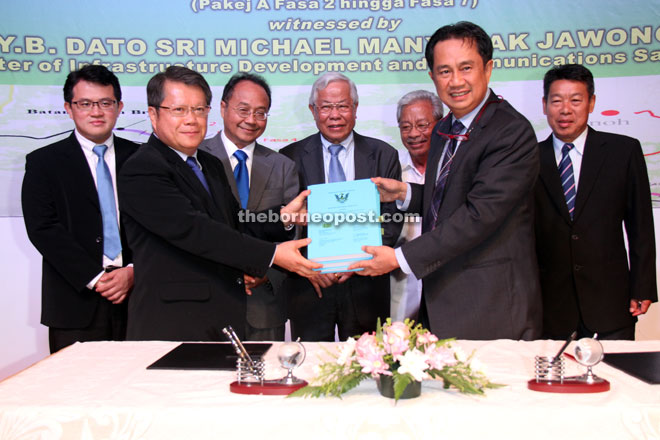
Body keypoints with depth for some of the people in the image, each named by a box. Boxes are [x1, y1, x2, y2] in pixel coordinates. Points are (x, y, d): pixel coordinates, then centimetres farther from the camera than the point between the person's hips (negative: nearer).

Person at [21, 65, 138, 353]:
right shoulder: (43, 162, 5)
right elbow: (43, 229, -5)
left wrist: (133, 271, -10)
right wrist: (94, 278, -12)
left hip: (135, 299, 2)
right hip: (76, 305, -1)